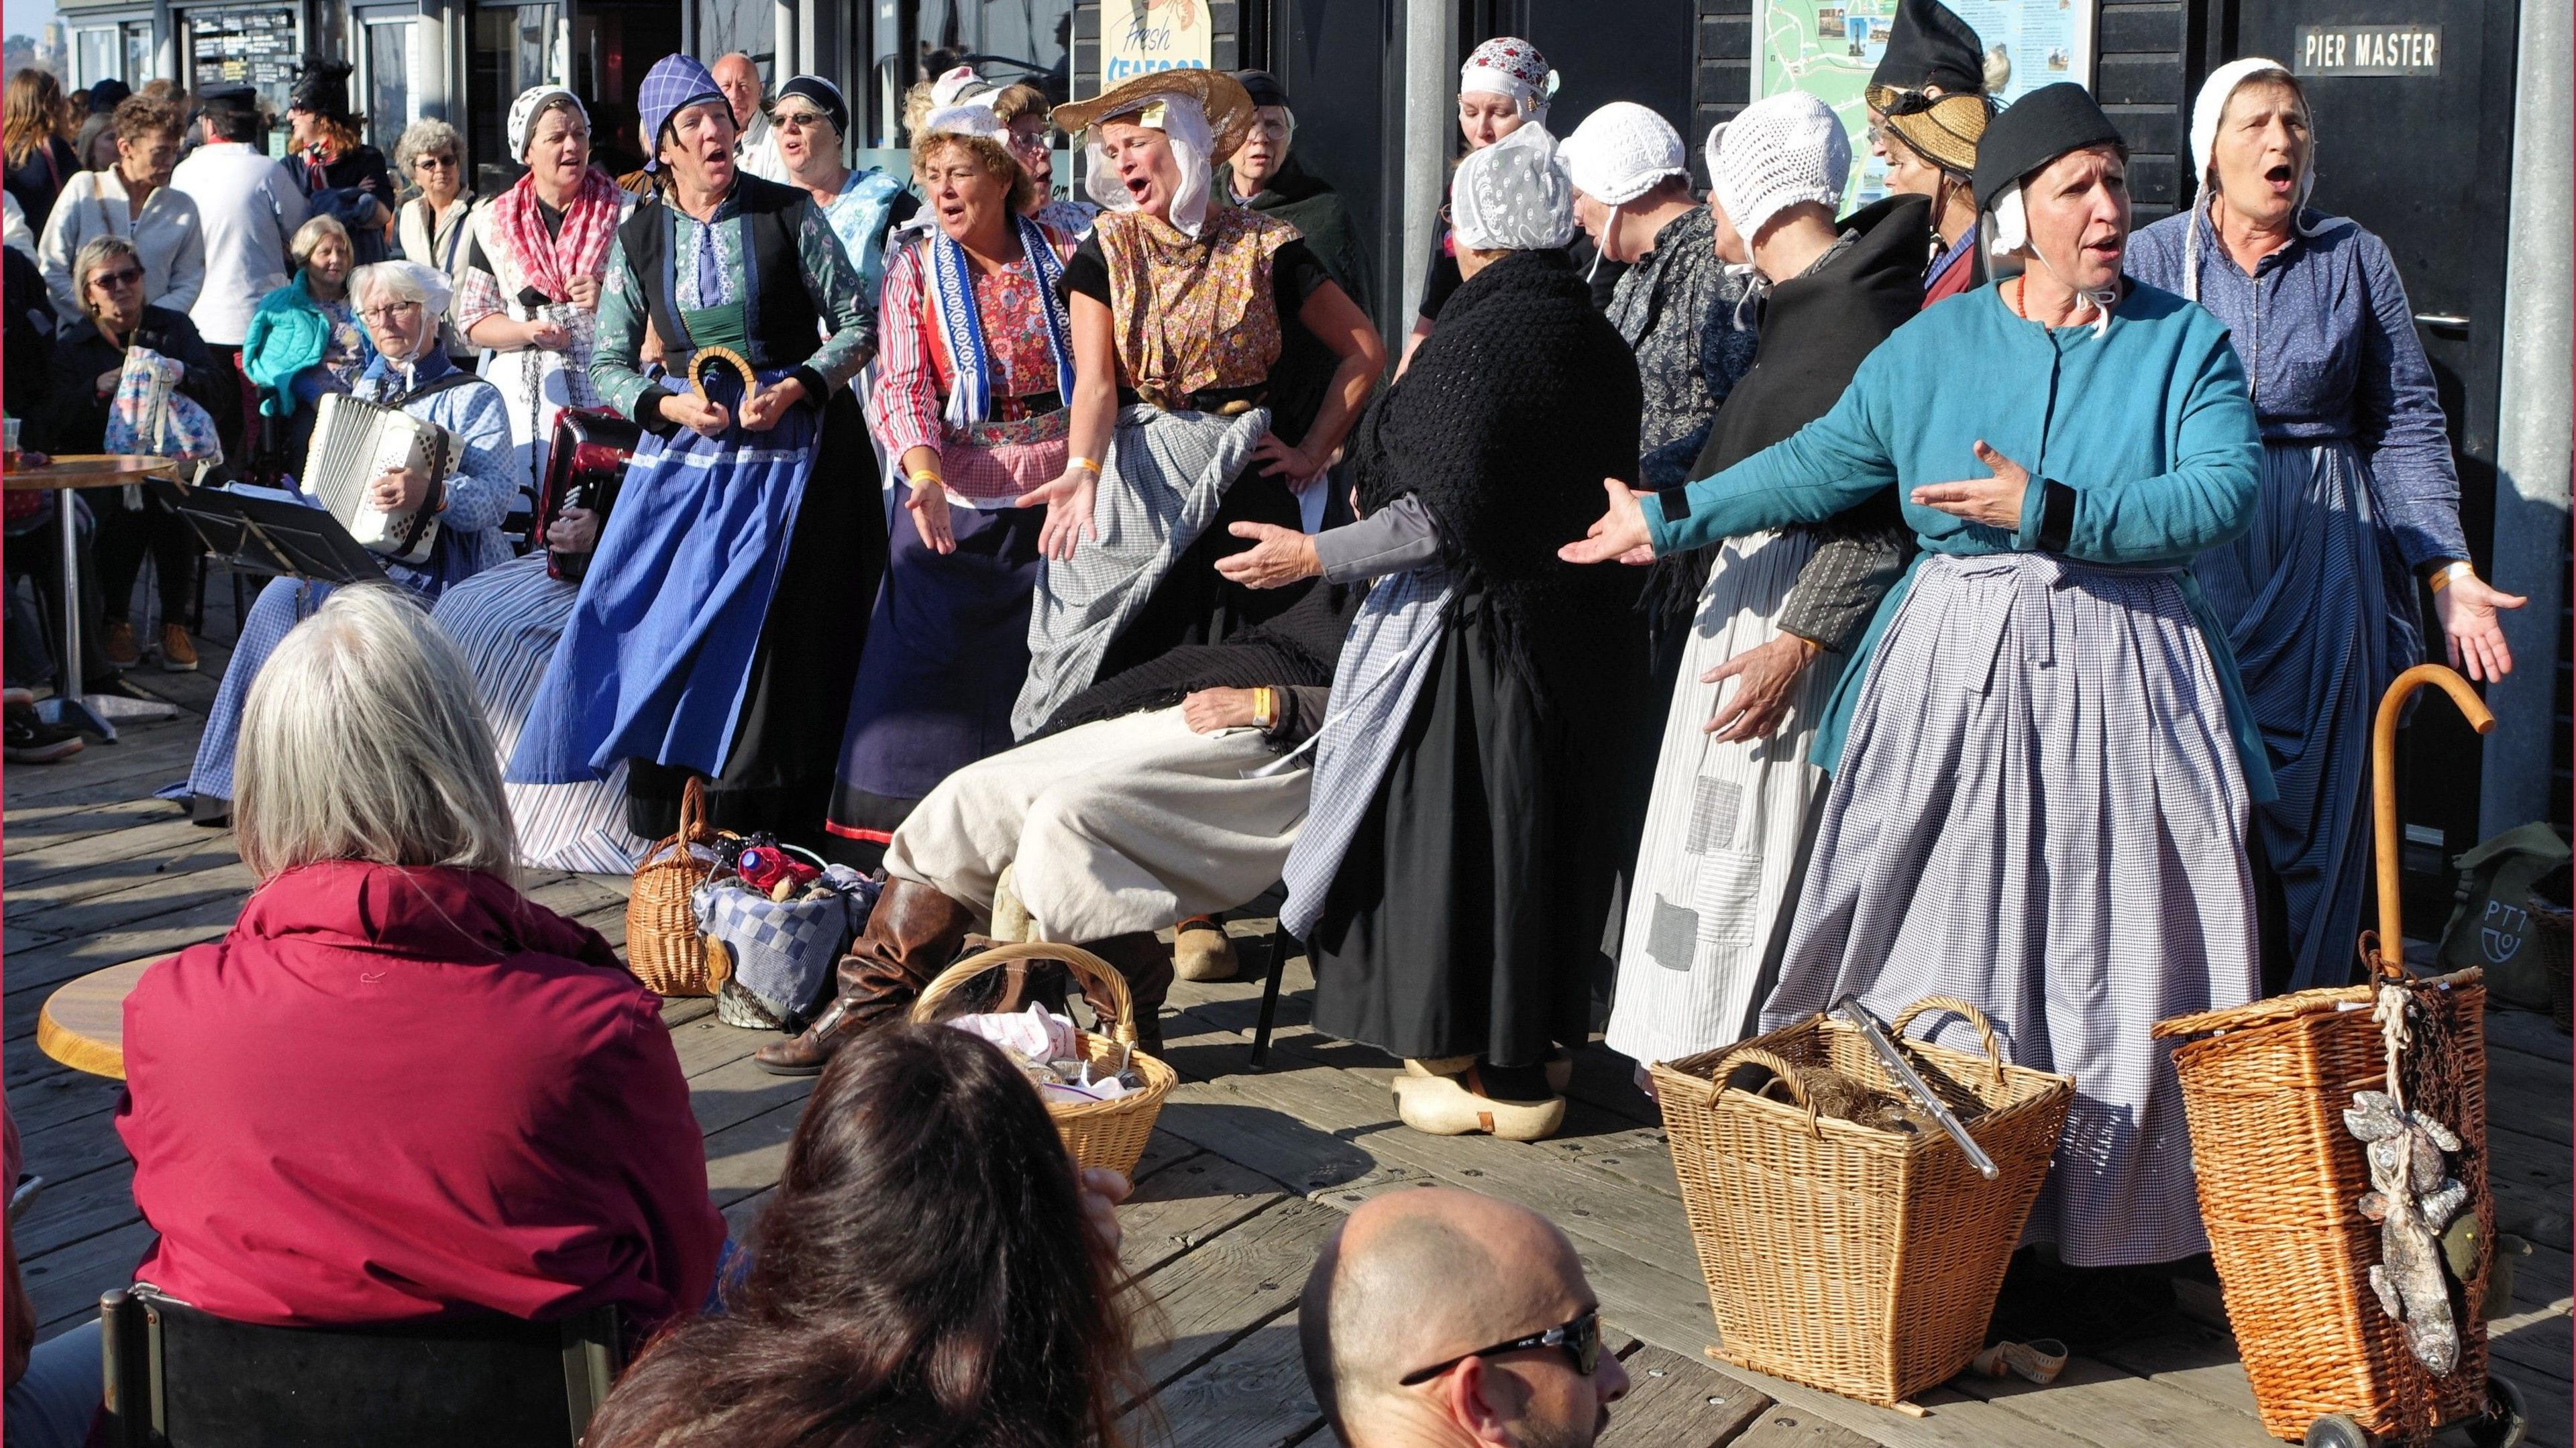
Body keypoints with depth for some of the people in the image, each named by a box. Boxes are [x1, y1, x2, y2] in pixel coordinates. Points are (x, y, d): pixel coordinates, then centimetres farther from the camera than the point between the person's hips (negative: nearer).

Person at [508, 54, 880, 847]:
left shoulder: (788, 214, -2)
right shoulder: (638, 237, 7)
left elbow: (858, 326, 0)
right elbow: (608, 364, 10)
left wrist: (794, 388, -15)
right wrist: (670, 404, -9)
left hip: (789, 448, -3)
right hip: (683, 454, 3)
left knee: (774, 637, -7)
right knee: (661, 626, -3)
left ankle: (776, 849, -1)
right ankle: (661, 840, 7)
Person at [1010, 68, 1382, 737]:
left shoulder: (1264, 246, 0)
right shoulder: (1106, 250, 2)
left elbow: (1364, 352, 6)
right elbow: (1095, 381, -10)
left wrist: (1312, 453, 1)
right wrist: (1082, 472, -27)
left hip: (1239, 479, 0)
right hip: (1131, 483, 1)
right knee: (1124, 673, -2)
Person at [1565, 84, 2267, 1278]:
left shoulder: (2183, 343, 2)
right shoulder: (1935, 344, 9)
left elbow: (2222, 494, -12)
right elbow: (1819, 464, 15)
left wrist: (2048, 511, -20)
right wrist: (1670, 517, 16)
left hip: (2124, 684, -1)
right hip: (1954, 676, 2)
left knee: (2118, 958, -1)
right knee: (1943, 954, 2)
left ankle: (2119, 1227, 8)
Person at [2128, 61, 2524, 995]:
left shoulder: (2355, 260, 6)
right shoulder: (2156, 259, 4)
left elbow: (2407, 423, 4)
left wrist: (2451, 569, -5)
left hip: (2326, 568, 1)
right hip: (2186, 570, -1)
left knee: (2313, 810, 2)